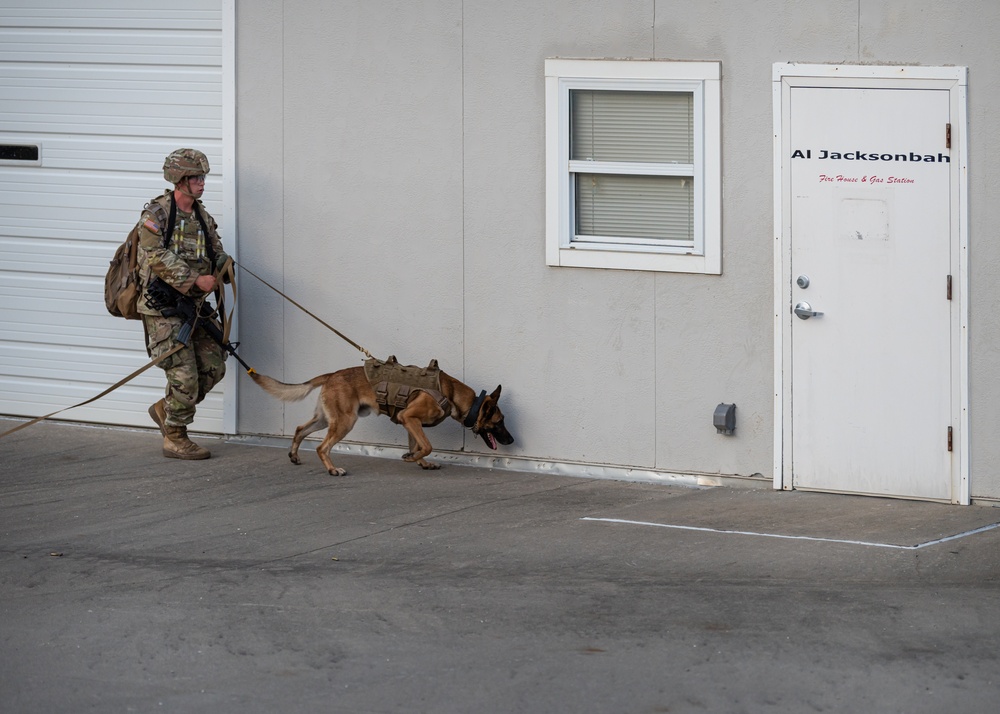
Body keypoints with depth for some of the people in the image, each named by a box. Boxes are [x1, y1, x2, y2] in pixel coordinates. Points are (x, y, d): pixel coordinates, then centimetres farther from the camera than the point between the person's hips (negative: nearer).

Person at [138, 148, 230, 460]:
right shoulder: (156, 214, -11)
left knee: (213, 367, 7)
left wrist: (224, 266, -10)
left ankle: (165, 409, 26)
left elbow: (216, 253, 14)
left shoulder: (202, 217, 12)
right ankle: (175, 439, 5)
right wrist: (195, 280, -24)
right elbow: (159, 258, -21)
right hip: (162, 307, -8)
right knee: (184, 374, -9)